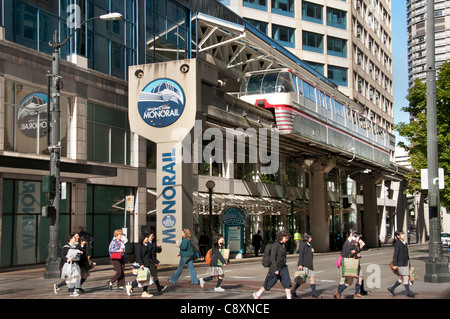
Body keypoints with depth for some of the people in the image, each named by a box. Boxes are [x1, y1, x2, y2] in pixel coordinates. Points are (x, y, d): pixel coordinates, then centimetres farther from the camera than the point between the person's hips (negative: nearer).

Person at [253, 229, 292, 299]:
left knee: (287, 283, -3)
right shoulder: (275, 245, -18)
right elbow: (272, 258, -22)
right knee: (269, 283, 5)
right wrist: (276, 269, -24)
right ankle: (257, 294, 23)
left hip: (283, 267, 8)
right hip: (275, 267, -8)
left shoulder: (283, 245, 9)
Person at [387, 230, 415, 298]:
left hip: (406, 262, 9)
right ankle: (408, 292, 9)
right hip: (401, 263, -9)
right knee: (406, 278, -3)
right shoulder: (397, 244, -12)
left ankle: (392, 288, 21)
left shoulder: (404, 243, 14)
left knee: (402, 278, 11)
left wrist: (409, 263, 23)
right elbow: (395, 254, -14)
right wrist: (394, 264, -17)